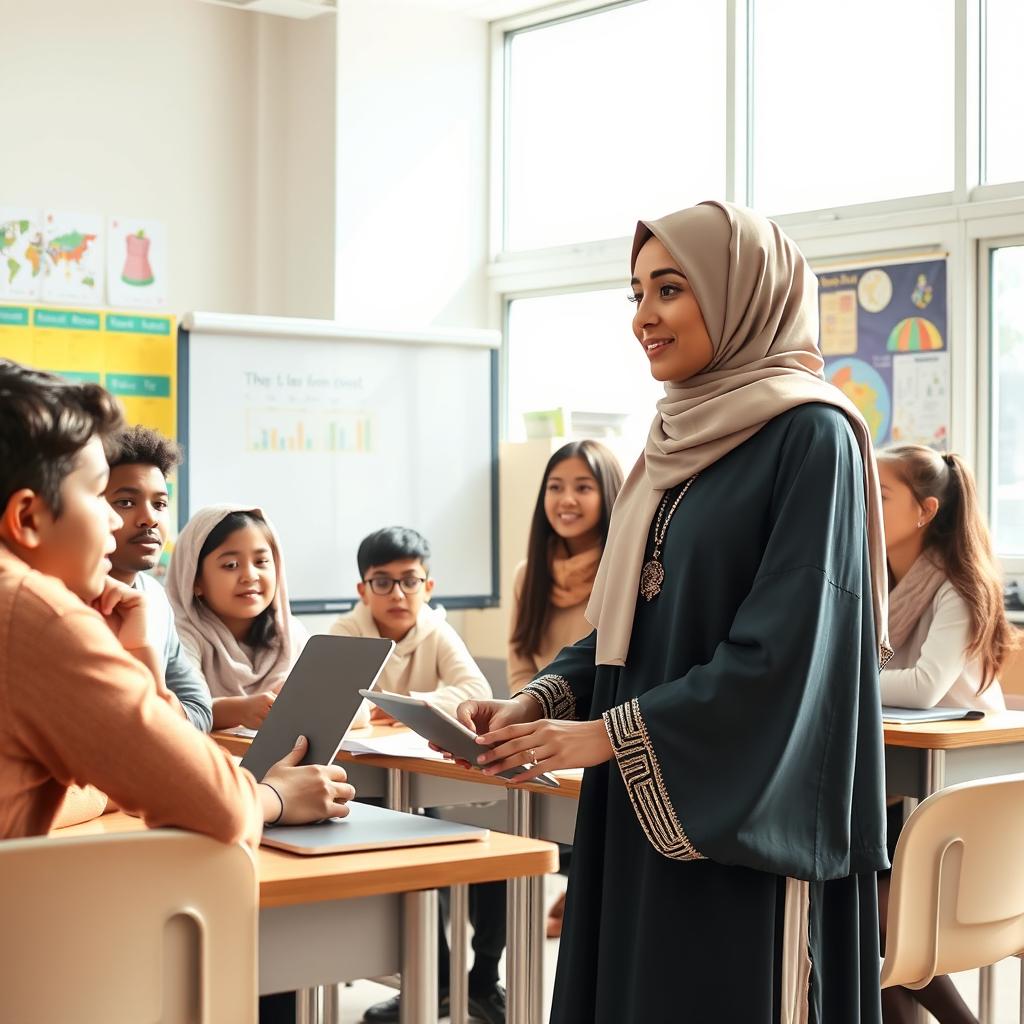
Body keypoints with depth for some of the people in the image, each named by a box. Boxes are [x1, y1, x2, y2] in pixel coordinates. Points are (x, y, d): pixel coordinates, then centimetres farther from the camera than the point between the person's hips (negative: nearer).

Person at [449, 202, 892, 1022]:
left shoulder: (811, 437, -11)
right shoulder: (677, 442, 14)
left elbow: (784, 646, -18)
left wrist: (611, 734, -16)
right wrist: (536, 703, -1)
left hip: (744, 817, -7)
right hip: (647, 812, 8)